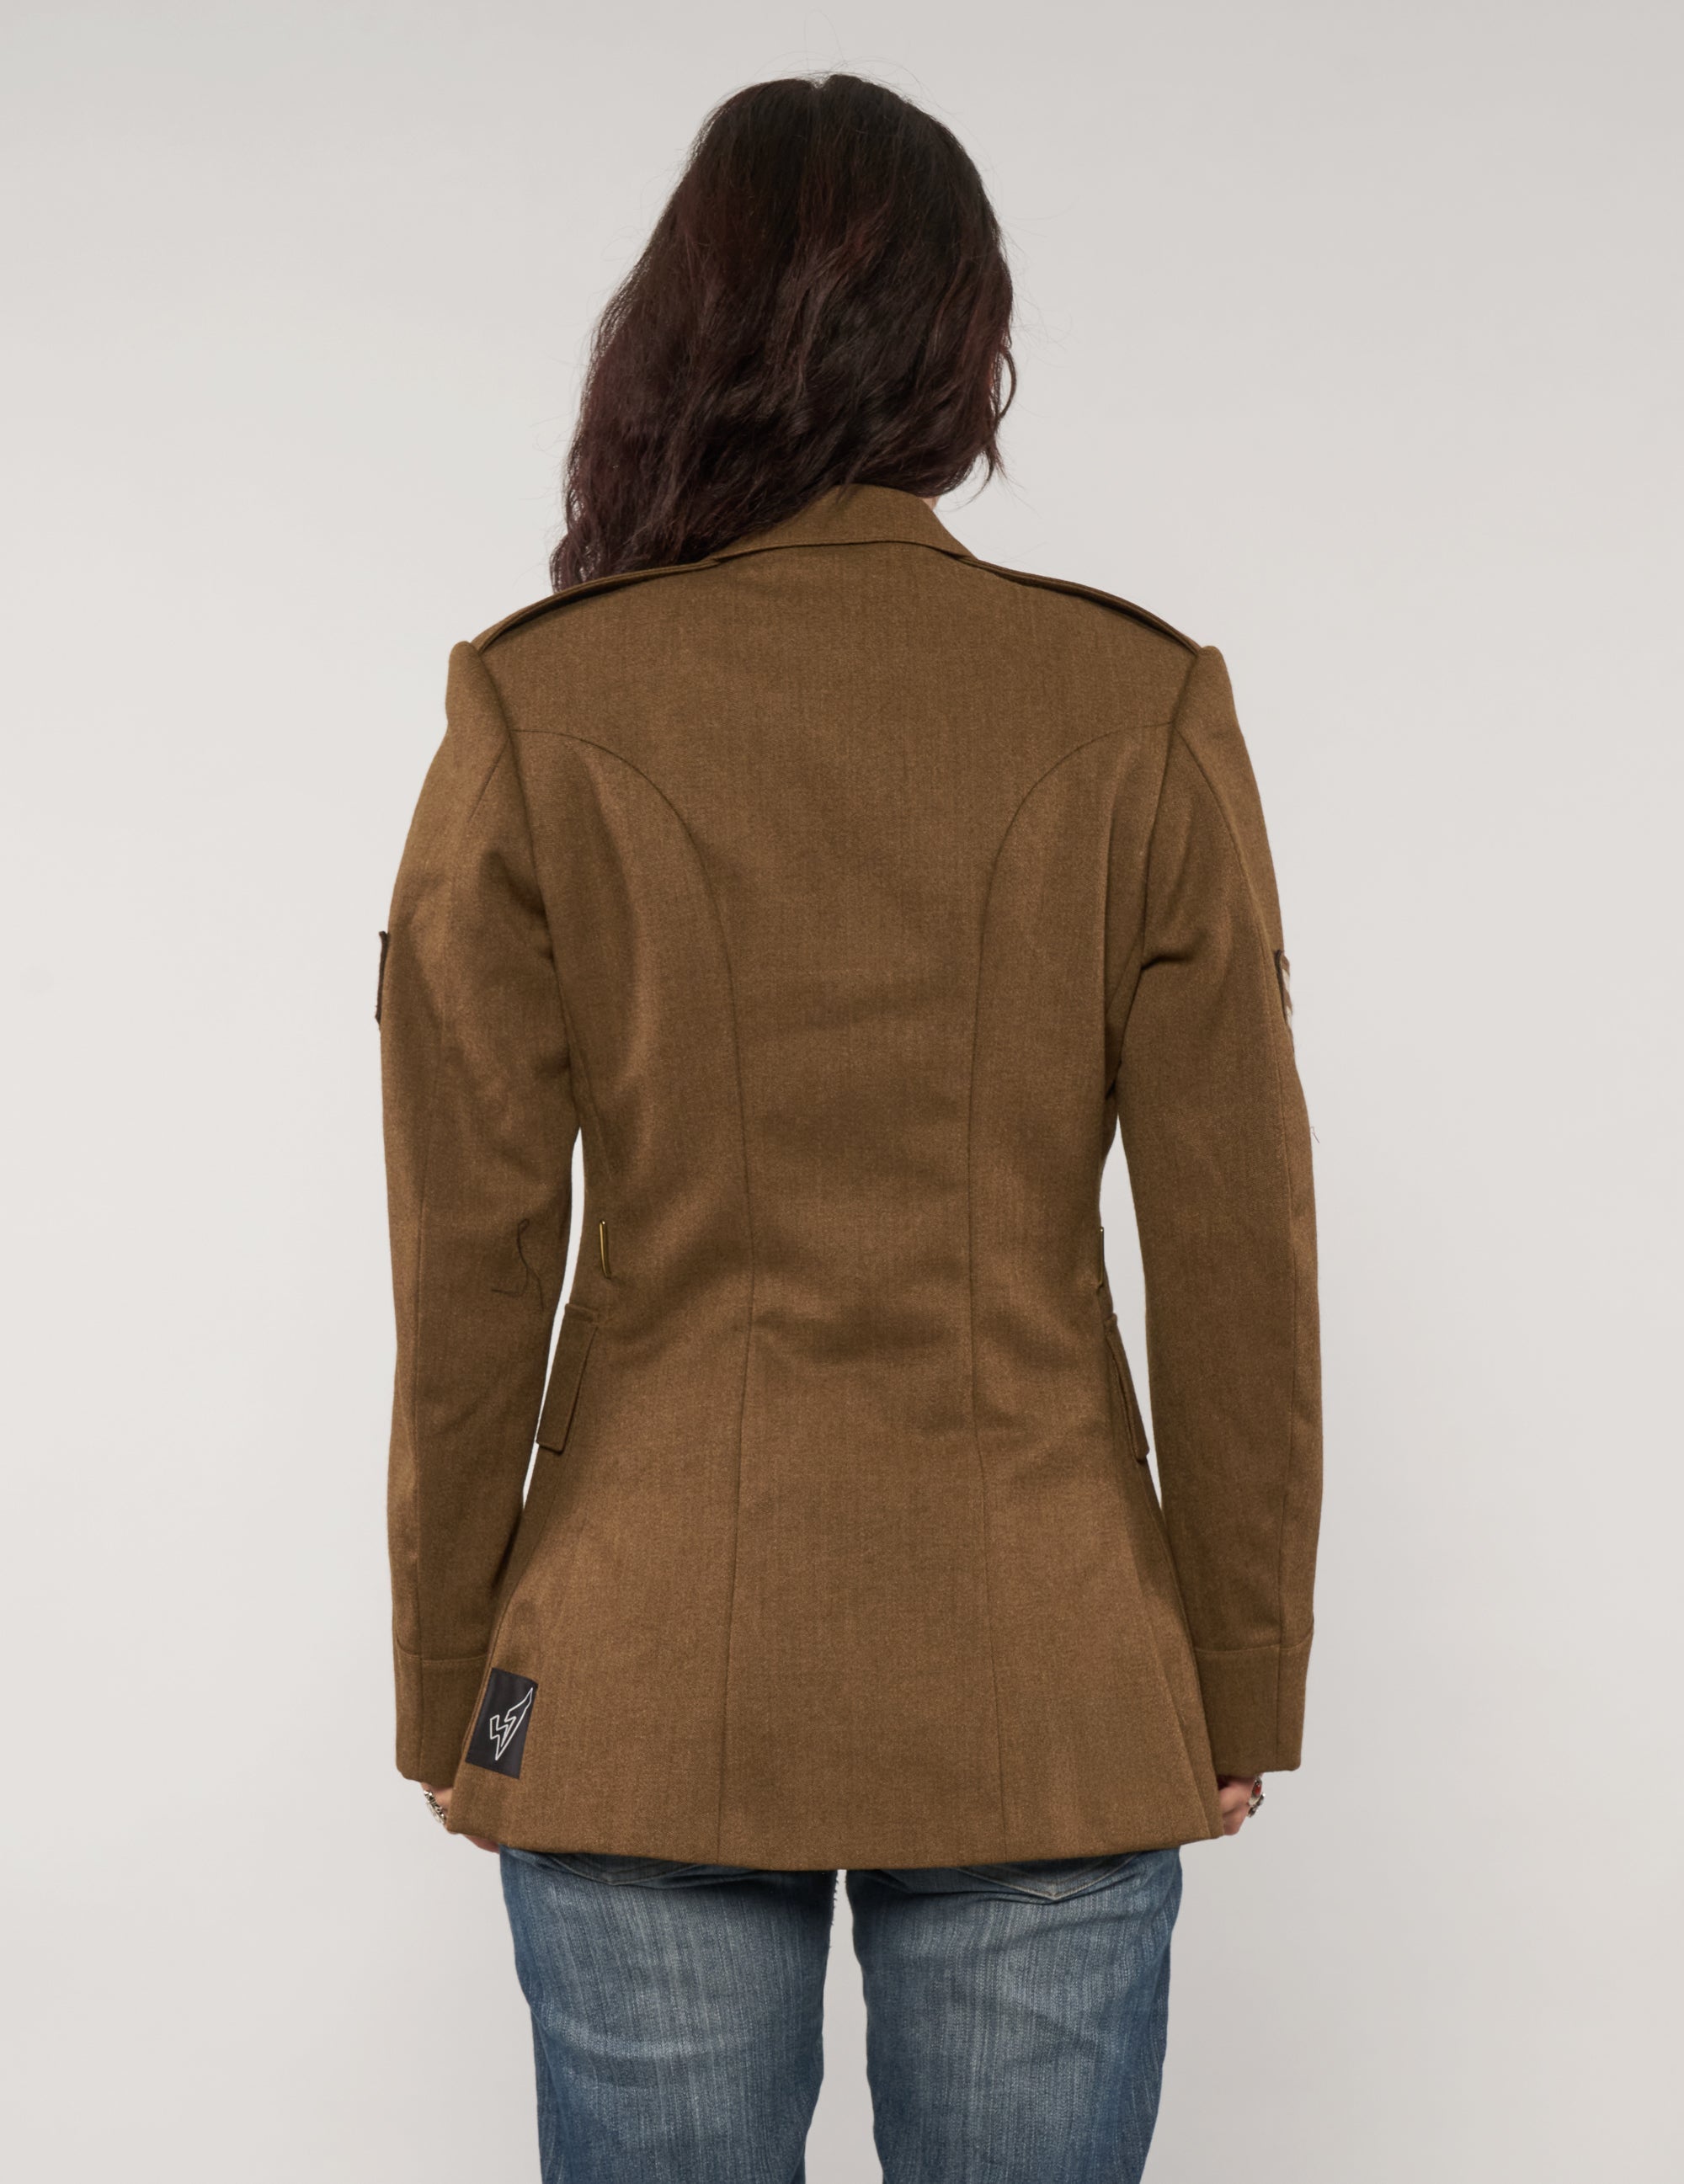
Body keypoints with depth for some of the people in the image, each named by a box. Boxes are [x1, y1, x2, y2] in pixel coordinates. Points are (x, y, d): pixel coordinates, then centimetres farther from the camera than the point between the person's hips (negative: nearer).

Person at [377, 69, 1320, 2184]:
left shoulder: (536, 717, -7)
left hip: (645, 1689, 0)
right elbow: (1238, 1269, -3)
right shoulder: (1146, 715, -6)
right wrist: (1241, 1691, 8)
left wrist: (449, 1690, 7)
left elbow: (470, 1276, -5)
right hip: (1045, 1700, 1)